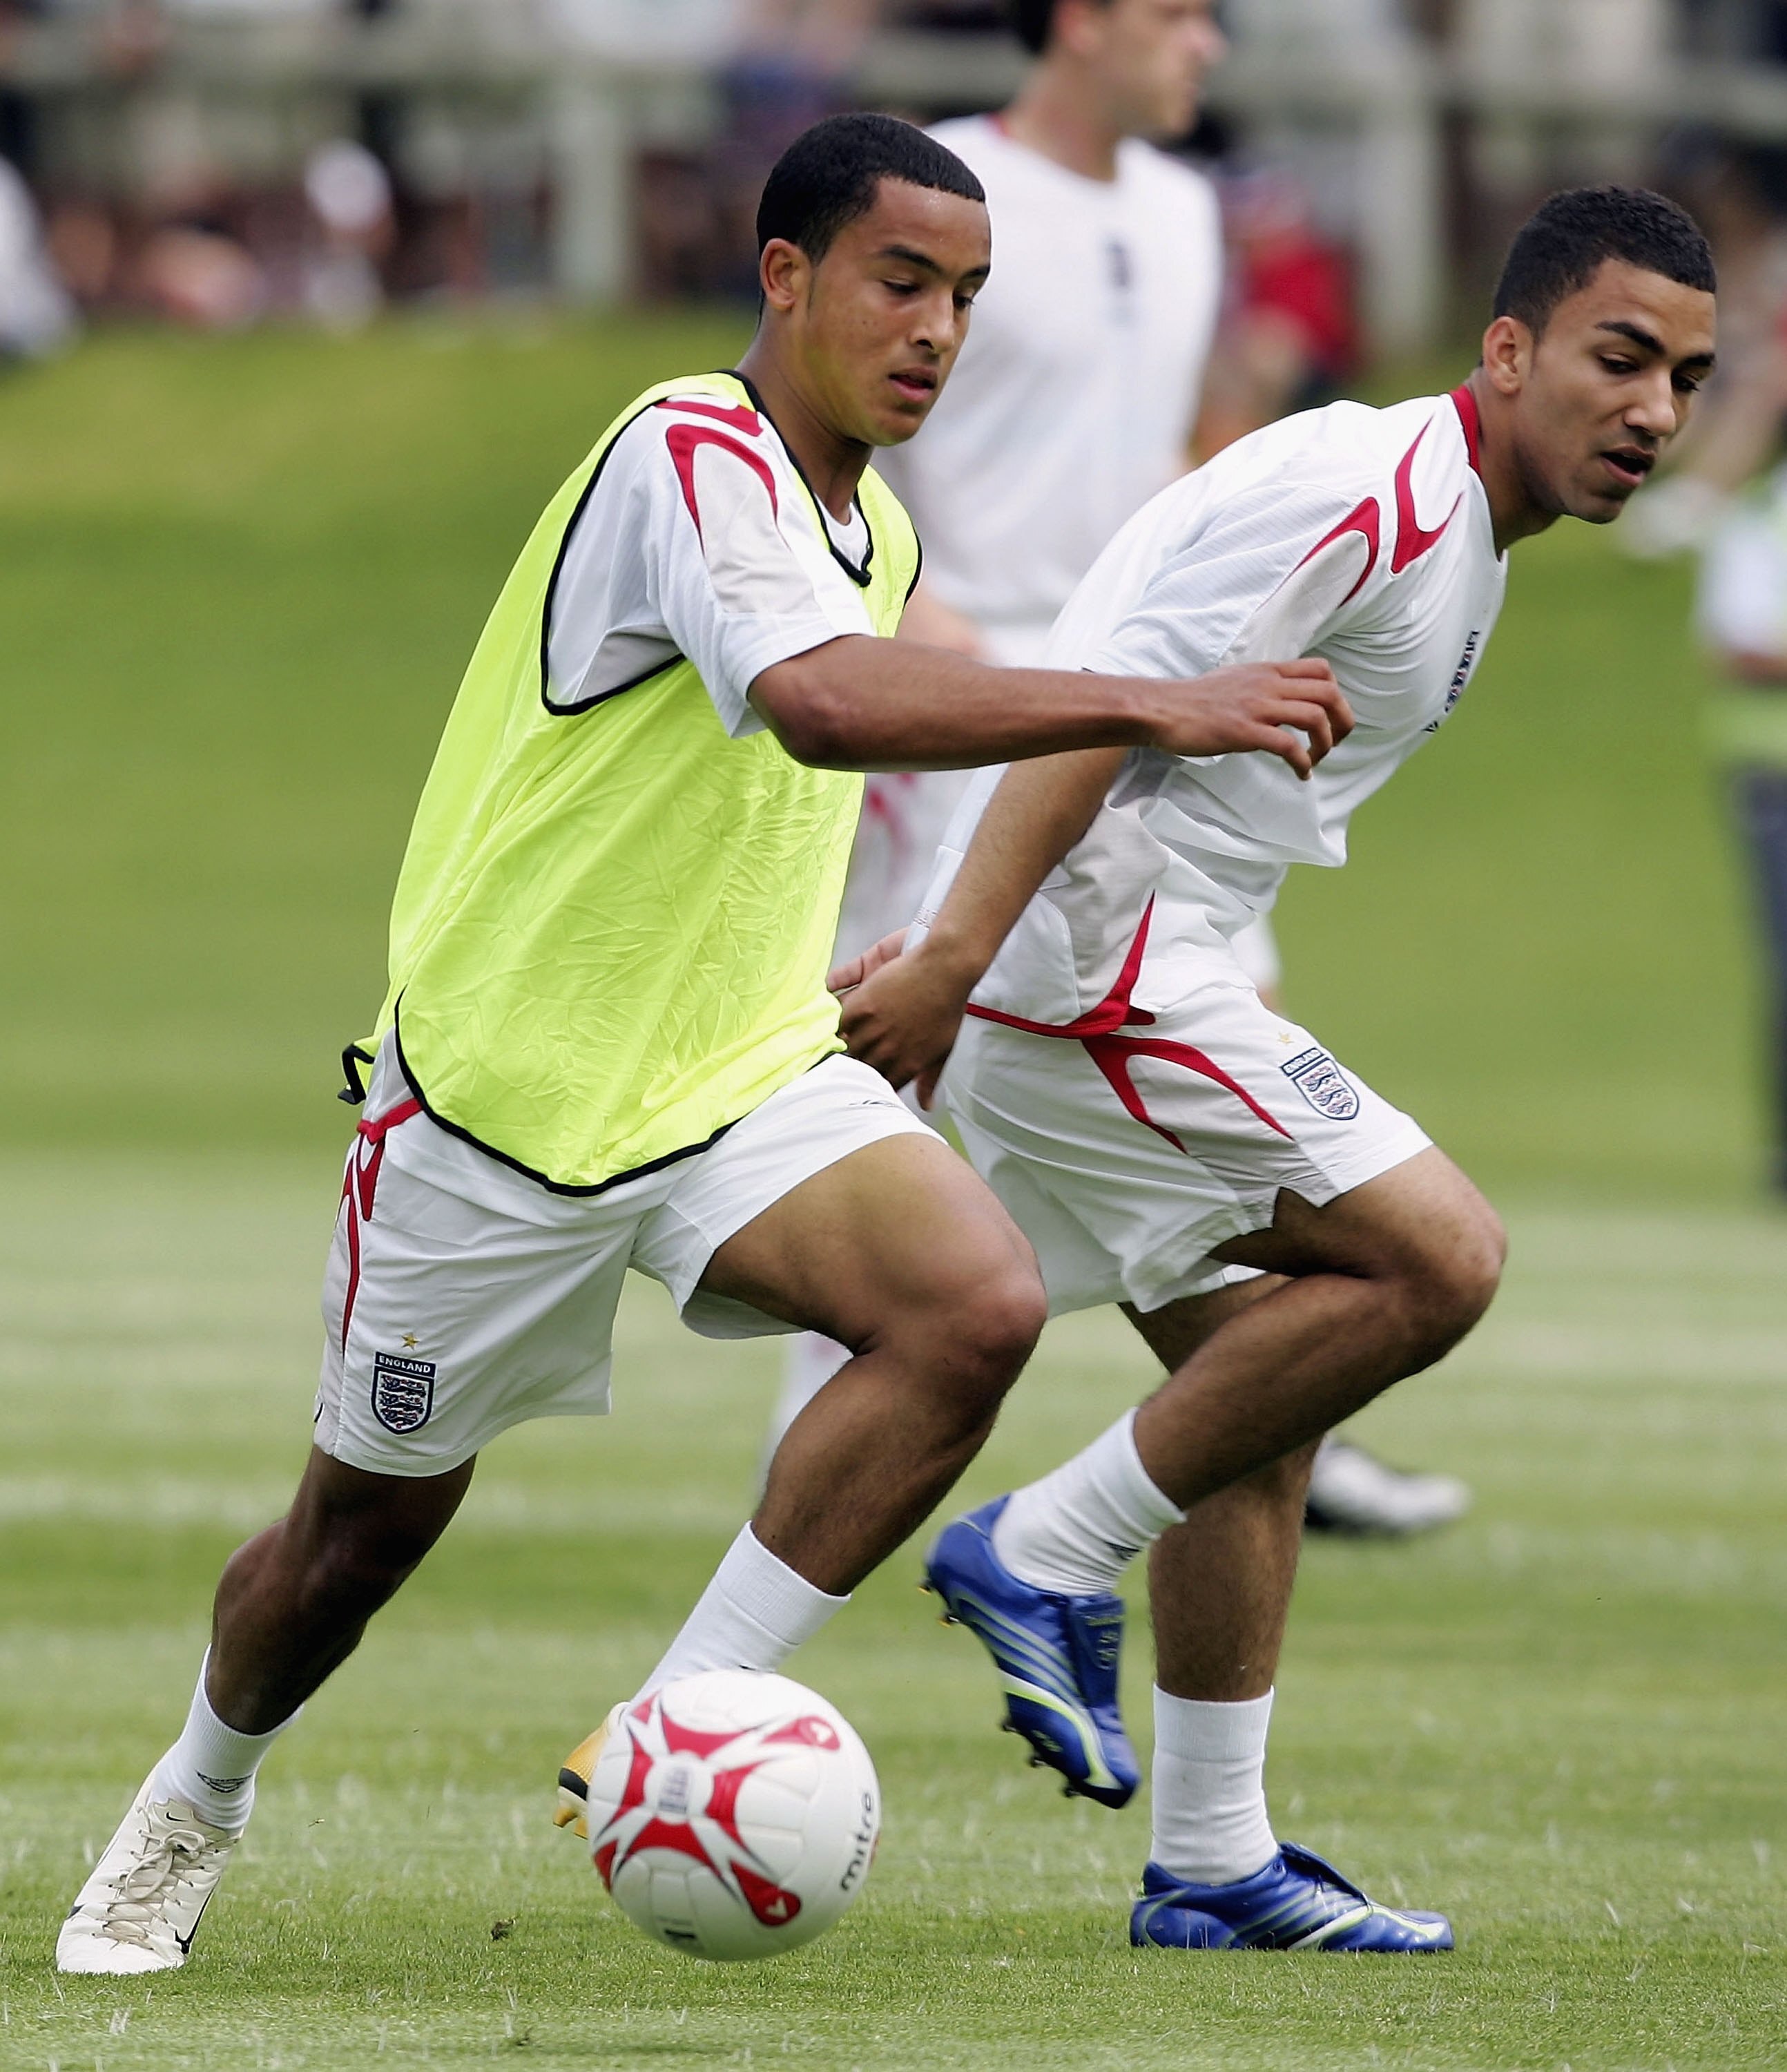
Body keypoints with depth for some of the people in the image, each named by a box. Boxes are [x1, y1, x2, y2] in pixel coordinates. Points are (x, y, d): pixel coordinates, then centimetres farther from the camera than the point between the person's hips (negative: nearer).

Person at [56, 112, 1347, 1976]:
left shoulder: (878, 527, 7)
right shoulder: (691, 458, -21)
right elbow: (822, 700, -41)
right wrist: (1151, 709, -47)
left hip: (744, 1072, 6)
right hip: (500, 1079, -6)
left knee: (976, 1306, -23)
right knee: (366, 1527, 10)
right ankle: (192, 1808, 41)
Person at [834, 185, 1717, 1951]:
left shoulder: (1458, 538, 18)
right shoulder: (1367, 496, -15)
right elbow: (1105, 699, -21)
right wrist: (949, 957, -27)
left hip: (1142, 978, 10)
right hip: (1086, 962, -10)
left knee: (1260, 1393, 12)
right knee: (1434, 1256, -13)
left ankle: (1211, 1865, 16)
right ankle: (1048, 1556, -8)